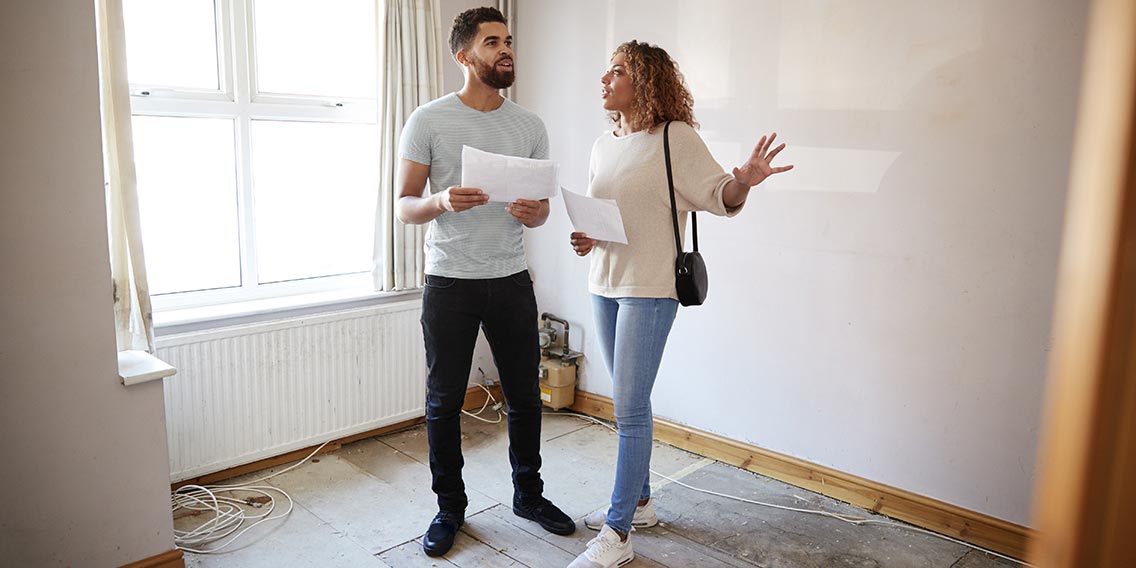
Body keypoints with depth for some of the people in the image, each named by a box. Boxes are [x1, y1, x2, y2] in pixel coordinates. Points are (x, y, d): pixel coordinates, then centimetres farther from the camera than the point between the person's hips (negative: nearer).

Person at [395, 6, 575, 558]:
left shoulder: (529, 126, 7)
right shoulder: (428, 120, -4)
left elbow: (541, 210, 10)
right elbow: (404, 206, -4)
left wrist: (532, 212, -14)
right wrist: (443, 201, -25)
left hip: (511, 279, 3)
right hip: (449, 282, -3)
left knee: (525, 394, 11)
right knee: (444, 402, 7)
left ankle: (528, 494, 32)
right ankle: (450, 507, 26)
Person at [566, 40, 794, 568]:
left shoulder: (676, 138, -8)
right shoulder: (603, 144, 12)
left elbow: (719, 197, -10)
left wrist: (743, 181, -32)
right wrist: (584, 239, 1)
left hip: (649, 290, -7)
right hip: (603, 285, 7)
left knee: (630, 409, -5)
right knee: (629, 404, 16)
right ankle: (638, 502, 32)